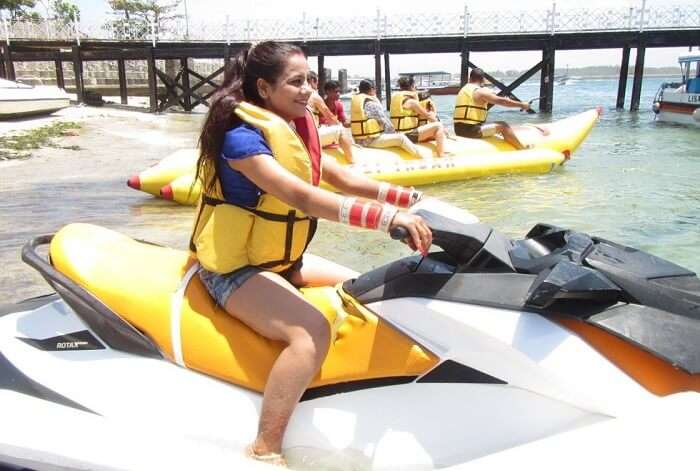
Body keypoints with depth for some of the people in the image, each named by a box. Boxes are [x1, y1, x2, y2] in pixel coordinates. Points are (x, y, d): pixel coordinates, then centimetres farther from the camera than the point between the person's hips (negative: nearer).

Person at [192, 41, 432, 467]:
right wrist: (389, 218, -42)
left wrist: (415, 199, -3)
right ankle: (265, 451, -21)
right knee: (312, 330, -32)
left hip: (280, 260, 10)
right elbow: (303, 197, -35)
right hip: (235, 268, -9)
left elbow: (345, 180, 7)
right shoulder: (241, 136, -21)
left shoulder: (297, 129, 7)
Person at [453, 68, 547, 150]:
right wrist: (521, 104, -4)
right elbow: (501, 101, -13)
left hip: (458, 130, 9)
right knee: (503, 126, -5)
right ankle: (523, 149, 2)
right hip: (471, 130, -9)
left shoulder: (463, 90, 17)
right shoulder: (480, 91, -9)